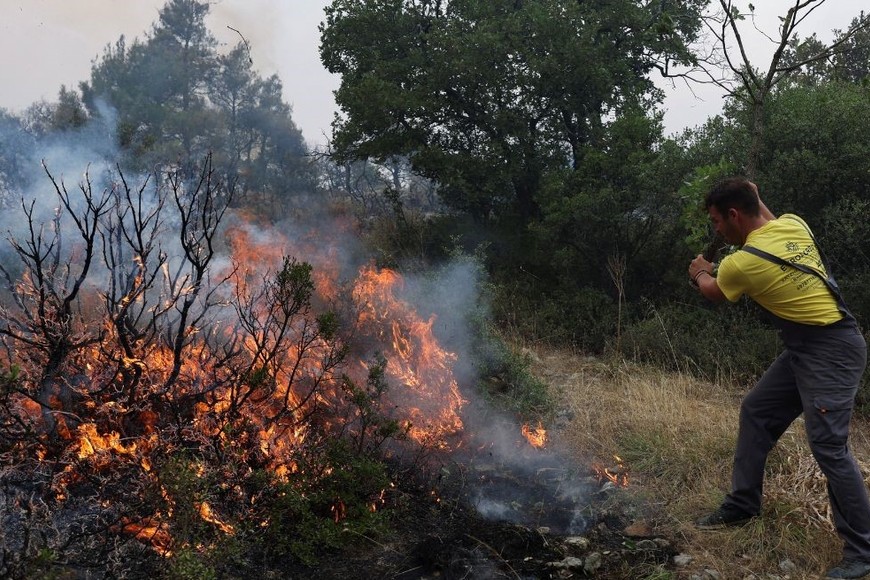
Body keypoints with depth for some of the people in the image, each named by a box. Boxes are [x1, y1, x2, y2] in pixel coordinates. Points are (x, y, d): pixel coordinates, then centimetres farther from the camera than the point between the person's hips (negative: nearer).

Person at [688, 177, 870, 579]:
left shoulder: (741, 264, -20)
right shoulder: (793, 223, 0)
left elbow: (712, 292, 5)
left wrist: (699, 273, 25)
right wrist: (755, 197, 26)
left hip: (832, 352, -10)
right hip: (807, 349, 10)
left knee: (827, 446, -12)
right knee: (756, 411, 13)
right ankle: (741, 507, 23)